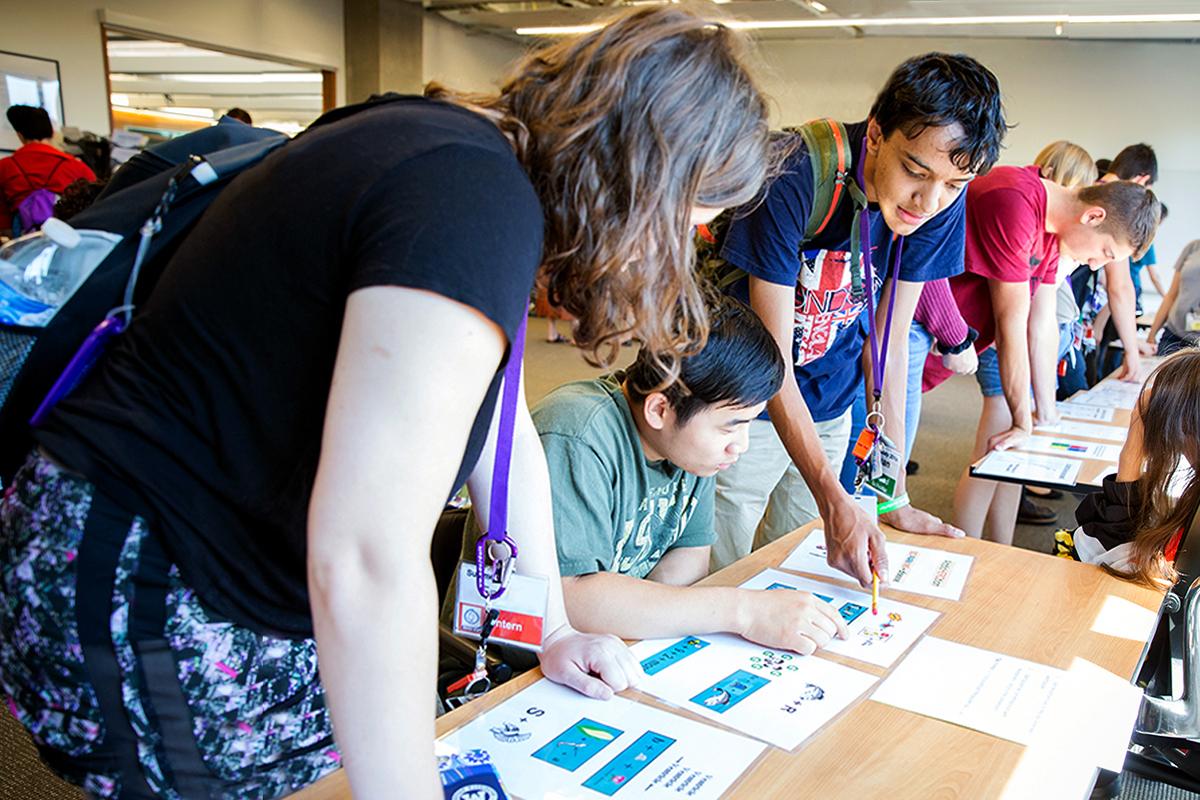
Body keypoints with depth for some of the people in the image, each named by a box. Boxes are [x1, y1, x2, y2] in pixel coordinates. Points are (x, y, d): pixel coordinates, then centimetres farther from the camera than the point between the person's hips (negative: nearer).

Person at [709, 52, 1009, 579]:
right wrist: (835, 503, -33)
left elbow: (891, 340, -4)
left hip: (829, 411, 5)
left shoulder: (942, 203, -10)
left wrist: (894, 498, -5)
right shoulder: (794, 179, -26)